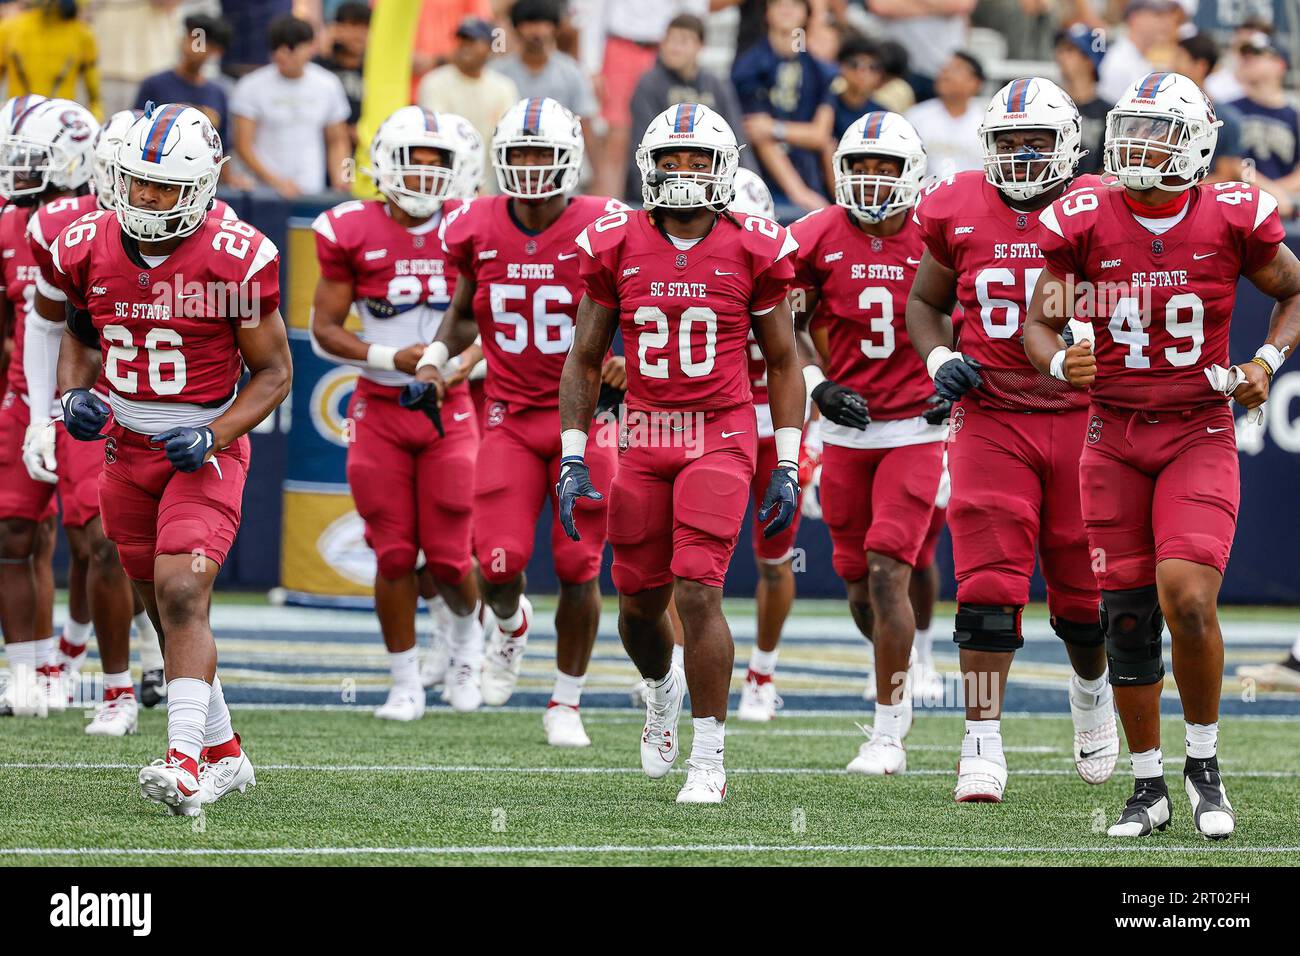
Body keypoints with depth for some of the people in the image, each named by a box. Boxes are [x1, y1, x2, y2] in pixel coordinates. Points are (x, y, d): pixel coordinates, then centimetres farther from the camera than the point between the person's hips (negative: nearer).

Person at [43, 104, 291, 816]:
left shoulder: (235, 261, -16)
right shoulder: (87, 249, -3)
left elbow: (272, 372, -7)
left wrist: (214, 437, -21)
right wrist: (73, 393, -3)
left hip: (205, 454, -5)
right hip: (126, 450, 5)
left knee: (181, 594, -22)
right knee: (169, 612, 12)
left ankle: (185, 763, -26)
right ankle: (224, 755, 27)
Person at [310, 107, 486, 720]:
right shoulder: (352, 232, -4)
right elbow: (324, 330, -1)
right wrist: (389, 357, -15)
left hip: (448, 409, 0)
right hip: (379, 410, 0)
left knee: (448, 558, -3)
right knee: (394, 556, 1)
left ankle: (467, 633, 30)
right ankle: (405, 684, 15)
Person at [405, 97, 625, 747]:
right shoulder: (477, 230, -1)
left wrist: (624, 363, -18)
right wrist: (435, 359, 0)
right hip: (511, 417, 2)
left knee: (578, 567, -1)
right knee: (499, 563, -11)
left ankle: (566, 703, 17)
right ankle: (511, 626, 27)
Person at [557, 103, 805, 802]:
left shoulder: (752, 250, -1)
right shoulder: (616, 246, 2)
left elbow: (782, 363, 7)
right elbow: (585, 359, 9)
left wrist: (787, 466, 2)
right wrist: (573, 457, 3)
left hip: (722, 436, -2)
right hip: (645, 438, 2)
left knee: (698, 592, -15)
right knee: (640, 602, 9)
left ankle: (709, 758, -5)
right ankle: (660, 690, 44)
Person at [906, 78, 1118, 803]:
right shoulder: (961, 212, 1)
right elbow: (925, 301, 16)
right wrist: (940, 360, -2)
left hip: (1080, 419, 0)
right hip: (992, 419, 0)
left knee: (1083, 594, 8)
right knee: (989, 587, -11)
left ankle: (1092, 688, 40)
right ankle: (982, 745, -9)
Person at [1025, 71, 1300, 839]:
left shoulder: (1231, 219, -6)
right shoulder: (1087, 221, -4)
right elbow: (1039, 323, 3)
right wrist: (1060, 364, -18)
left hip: (1201, 436, -2)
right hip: (1114, 438, 2)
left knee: (1188, 598, -19)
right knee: (1128, 617, 2)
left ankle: (1204, 762, 3)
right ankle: (1149, 784, 17)